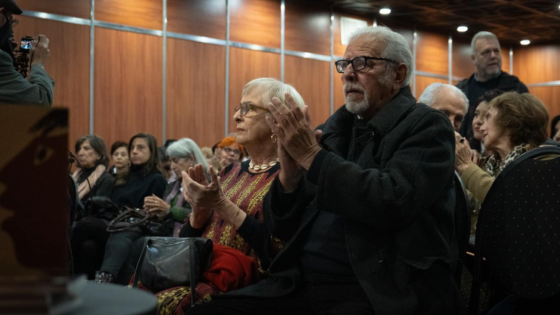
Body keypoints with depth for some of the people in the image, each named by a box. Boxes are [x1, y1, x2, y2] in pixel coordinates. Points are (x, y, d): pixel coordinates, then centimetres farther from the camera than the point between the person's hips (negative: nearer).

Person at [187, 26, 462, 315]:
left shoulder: (426, 126, -1)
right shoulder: (334, 129, 13)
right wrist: (289, 174, -8)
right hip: (302, 285, 6)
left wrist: (312, 155, -15)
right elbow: (281, 229, 12)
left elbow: (393, 203, -20)